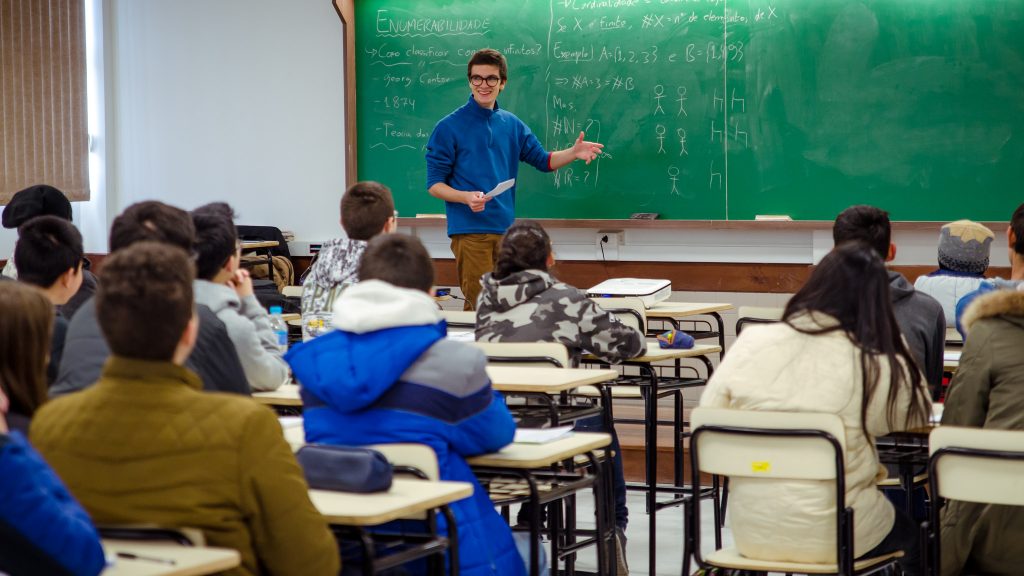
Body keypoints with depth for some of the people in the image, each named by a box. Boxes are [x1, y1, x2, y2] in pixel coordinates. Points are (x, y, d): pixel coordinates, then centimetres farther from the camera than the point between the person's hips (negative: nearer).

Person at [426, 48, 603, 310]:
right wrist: (467, 197, -22)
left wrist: (574, 152, -3)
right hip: (469, 229, -6)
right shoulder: (449, 127, -4)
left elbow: (543, 160, 17)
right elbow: (434, 185, -4)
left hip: (505, 228, 6)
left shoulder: (511, 124, 12)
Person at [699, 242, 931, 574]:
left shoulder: (750, 344, -7)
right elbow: (917, 417, 7)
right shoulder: (880, 369, -14)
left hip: (751, 534, 4)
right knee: (914, 534, 30)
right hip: (833, 538, -3)